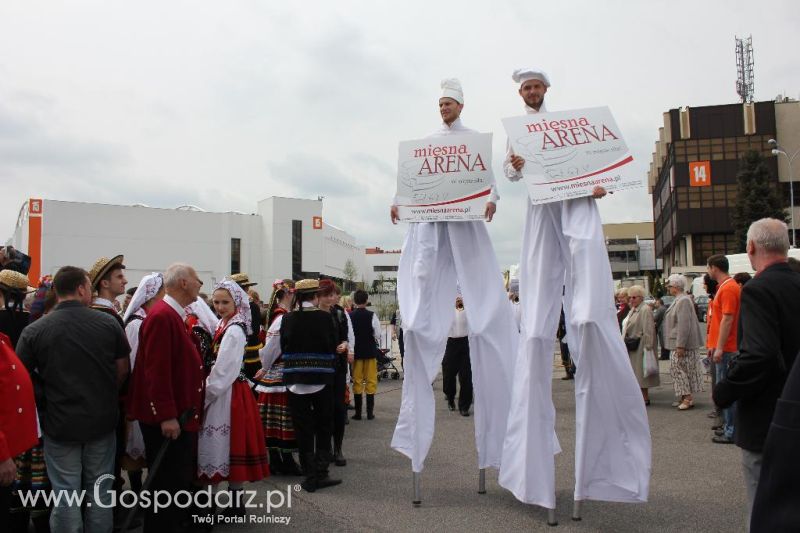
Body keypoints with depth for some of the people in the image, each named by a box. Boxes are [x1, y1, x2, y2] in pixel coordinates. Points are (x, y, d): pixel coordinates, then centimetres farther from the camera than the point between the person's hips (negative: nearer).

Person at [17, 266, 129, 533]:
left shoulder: (34, 330, -10)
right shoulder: (109, 322, -7)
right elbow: (123, 369, 1)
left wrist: (48, 401, 12)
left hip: (59, 423, -1)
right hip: (103, 420, 1)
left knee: (65, 495, 10)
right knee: (100, 492, 15)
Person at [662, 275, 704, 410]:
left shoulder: (683, 301, -17)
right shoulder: (678, 300, 15)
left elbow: (684, 325, -23)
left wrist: (680, 345, -23)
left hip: (681, 345, -10)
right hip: (676, 344, 10)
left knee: (680, 369, -5)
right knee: (677, 369, 12)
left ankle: (688, 398, 1)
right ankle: (684, 397, 19)